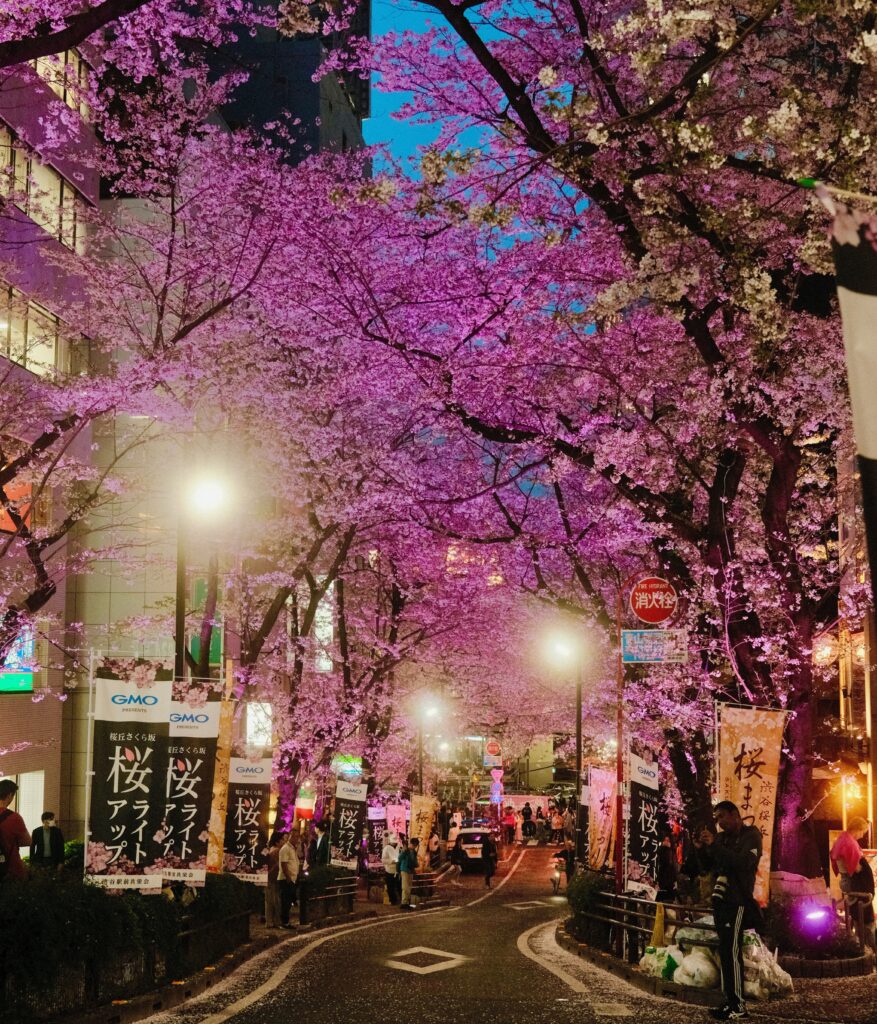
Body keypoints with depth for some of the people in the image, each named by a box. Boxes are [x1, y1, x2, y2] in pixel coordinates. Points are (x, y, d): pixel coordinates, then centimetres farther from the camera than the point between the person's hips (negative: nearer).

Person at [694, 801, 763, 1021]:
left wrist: (714, 845, -20)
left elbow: (744, 862, -20)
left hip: (737, 902, -7)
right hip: (720, 900, 7)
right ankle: (730, 1001, 10)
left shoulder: (751, 835, -4)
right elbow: (709, 865, 19)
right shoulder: (722, 838, 16)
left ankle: (738, 1006, -13)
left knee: (730, 951, -13)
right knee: (726, 951, 7)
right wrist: (701, 849, 0)